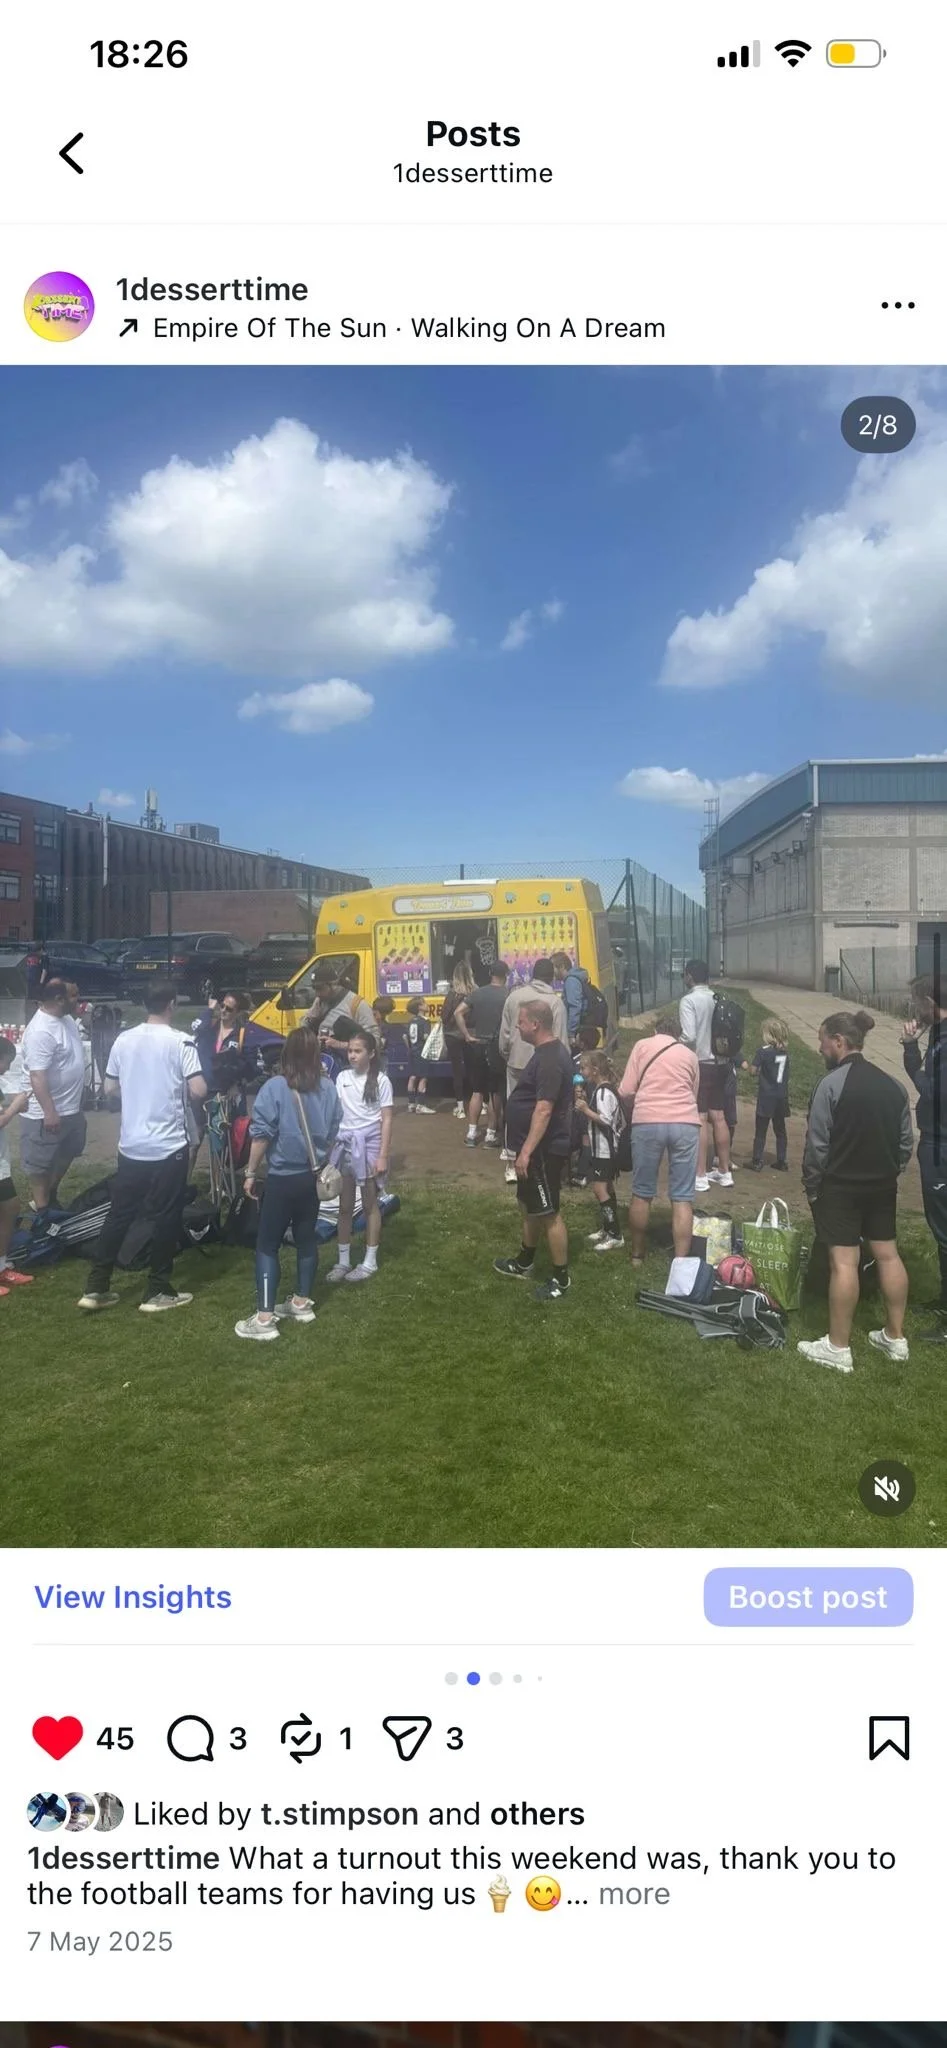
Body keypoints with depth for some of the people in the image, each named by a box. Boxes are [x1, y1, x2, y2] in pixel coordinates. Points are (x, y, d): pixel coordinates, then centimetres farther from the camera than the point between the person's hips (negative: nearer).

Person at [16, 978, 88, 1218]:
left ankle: (51, 1197, 41)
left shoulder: (66, 1018, 3)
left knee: (66, 1154, 24)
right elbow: (37, 1076, -30)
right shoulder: (41, 1031, -28)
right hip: (47, 1113, -10)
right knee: (40, 1163, 7)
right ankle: (42, 1210, 18)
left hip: (72, 1107, 10)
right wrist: (49, 1112, -29)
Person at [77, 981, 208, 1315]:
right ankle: (157, 1291, 13)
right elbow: (199, 1091, -18)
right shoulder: (181, 1042, -12)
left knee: (118, 1215, 13)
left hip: (130, 1146, 5)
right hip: (169, 1147, -5)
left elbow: (109, 1088, 12)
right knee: (166, 1219, 6)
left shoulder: (123, 1040, 4)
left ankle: (95, 1288, 16)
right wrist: (182, 1091, 3)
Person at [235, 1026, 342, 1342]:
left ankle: (265, 1318, 0)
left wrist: (251, 1173, -4)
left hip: (282, 1178, -5)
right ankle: (302, 1302, 28)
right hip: (313, 1176, 5)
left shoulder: (275, 1087, -15)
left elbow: (261, 1135, -14)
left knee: (267, 1245, 2)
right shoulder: (329, 1088, -1)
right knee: (306, 1237, 17)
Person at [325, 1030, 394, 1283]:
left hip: (368, 1143, -4)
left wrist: (383, 1156, -12)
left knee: (369, 1204, 6)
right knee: (345, 1205, 10)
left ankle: (370, 1261, 16)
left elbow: (386, 1120, -7)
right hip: (344, 1143, 4)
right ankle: (343, 1260, 20)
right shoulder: (342, 1078, 4)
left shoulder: (380, 1081, -7)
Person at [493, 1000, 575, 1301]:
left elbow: (544, 1109, -27)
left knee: (548, 1213, -1)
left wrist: (526, 1151, -27)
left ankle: (561, 1278, 9)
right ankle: (524, 1263, 38)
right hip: (535, 1147, 11)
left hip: (543, 1150, -11)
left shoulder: (550, 1059, -23)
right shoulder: (546, 1051, 10)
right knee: (529, 1205, 22)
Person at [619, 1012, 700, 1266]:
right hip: (685, 1123, 1)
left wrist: (633, 1117, 24)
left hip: (648, 1122, -1)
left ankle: (637, 1255, 24)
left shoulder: (642, 1045, 13)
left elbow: (626, 1093, 6)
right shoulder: (690, 1054, 20)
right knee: (682, 1198, 4)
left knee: (641, 1194, 12)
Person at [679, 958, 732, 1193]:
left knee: (699, 1120, -4)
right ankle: (724, 1172, 21)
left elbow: (689, 1036, -20)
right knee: (718, 1118, 13)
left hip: (699, 1064, -7)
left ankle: (700, 1176, -2)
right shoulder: (719, 999, 8)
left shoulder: (689, 1000, -12)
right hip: (720, 1063, 7)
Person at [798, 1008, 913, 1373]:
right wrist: (888, 1173, 19)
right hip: (883, 1186, 7)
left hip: (840, 1186, -7)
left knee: (843, 1262, -3)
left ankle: (838, 1348, 5)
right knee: (887, 1254, 13)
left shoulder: (831, 1084, -16)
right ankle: (895, 1338, 24)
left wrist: (811, 1186, -3)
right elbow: (906, 1141, 9)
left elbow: (817, 1145, -15)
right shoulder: (892, 1085, 5)